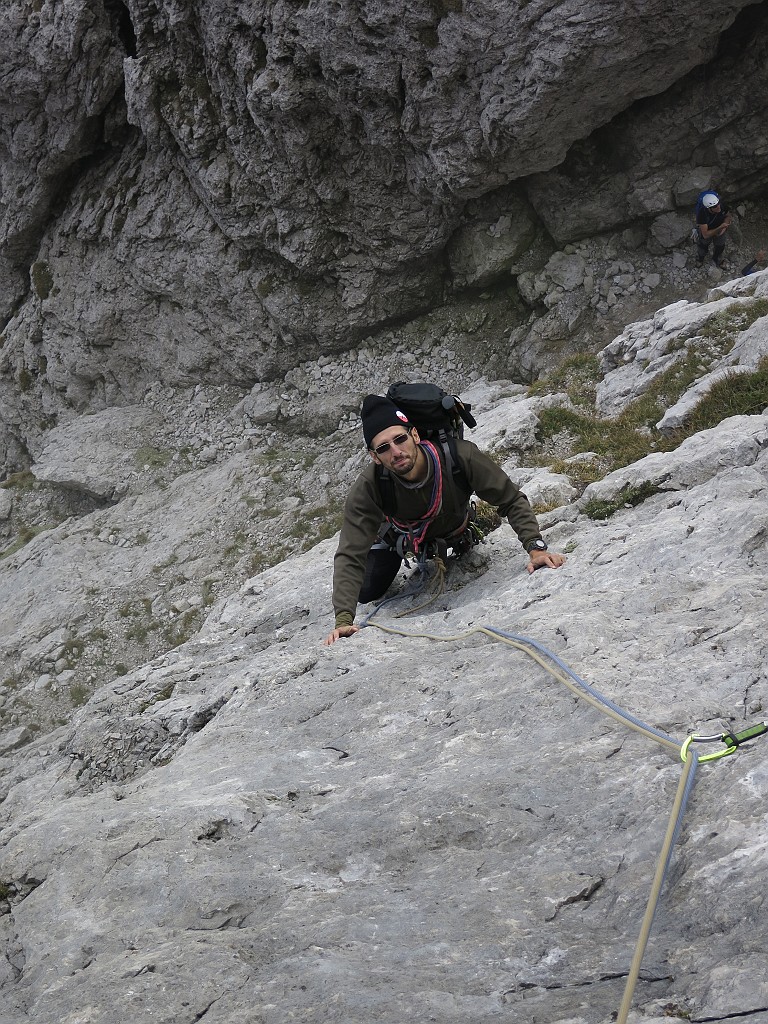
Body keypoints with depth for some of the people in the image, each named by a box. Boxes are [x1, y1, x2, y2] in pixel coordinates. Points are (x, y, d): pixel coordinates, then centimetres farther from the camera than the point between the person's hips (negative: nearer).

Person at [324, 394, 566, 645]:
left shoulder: (461, 456, -43)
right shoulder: (367, 489, -42)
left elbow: (512, 500, -30)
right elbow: (350, 556, -41)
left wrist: (536, 547, -44)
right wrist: (343, 619, -53)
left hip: (454, 529, 1)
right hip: (401, 536, 0)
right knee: (367, 594, 4)